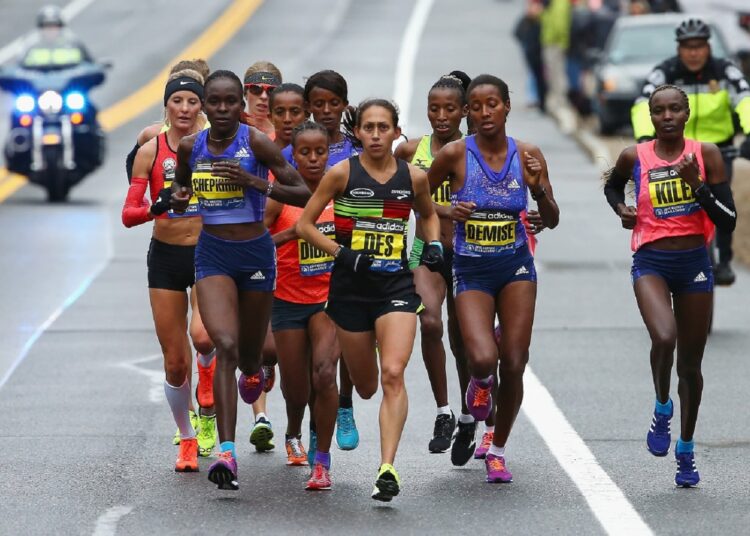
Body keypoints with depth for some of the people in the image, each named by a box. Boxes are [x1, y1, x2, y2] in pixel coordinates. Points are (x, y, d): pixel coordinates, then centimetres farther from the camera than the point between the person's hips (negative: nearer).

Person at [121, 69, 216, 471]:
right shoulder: (151, 151, -2)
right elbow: (129, 215, -4)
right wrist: (155, 208, -24)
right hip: (165, 257, 1)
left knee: (202, 335, -29)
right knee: (175, 363, 3)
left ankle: (209, 374, 7)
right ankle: (187, 441, 22)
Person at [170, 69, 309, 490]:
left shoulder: (257, 143, -11)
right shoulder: (191, 147, 0)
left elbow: (304, 193, -13)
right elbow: (181, 187, 21)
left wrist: (253, 182, -25)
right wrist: (179, 198, -2)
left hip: (256, 251, -1)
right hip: (212, 254, 1)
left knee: (249, 356, 14)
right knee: (225, 346, -19)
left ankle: (252, 373, 56)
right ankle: (227, 453, -25)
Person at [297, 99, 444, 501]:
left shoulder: (413, 177, 2)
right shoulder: (342, 173, -4)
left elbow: (429, 214, 23)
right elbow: (304, 224, -1)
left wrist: (434, 244, 3)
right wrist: (341, 253, -14)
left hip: (396, 286, 0)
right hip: (350, 286, 0)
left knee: (392, 375, -18)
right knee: (365, 386, 11)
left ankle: (387, 469, -21)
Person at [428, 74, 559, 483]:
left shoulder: (526, 155, -2)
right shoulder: (455, 154, -9)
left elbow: (551, 220, 3)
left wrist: (539, 189, -16)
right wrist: (448, 211, -16)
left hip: (516, 266, 2)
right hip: (471, 270, -2)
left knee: (514, 365, -2)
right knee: (483, 358, -21)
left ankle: (498, 449, 20)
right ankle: (480, 383, 19)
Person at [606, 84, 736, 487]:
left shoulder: (706, 155, -4)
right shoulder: (634, 158, -2)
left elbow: (728, 222, -7)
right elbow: (612, 185, 23)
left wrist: (697, 185, -19)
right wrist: (621, 209, 2)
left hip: (694, 264, 1)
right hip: (651, 262, -1)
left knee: (690, 364, 10)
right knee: (664, 338, -29)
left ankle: (686, 450, 28)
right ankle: (662, 411, -1)